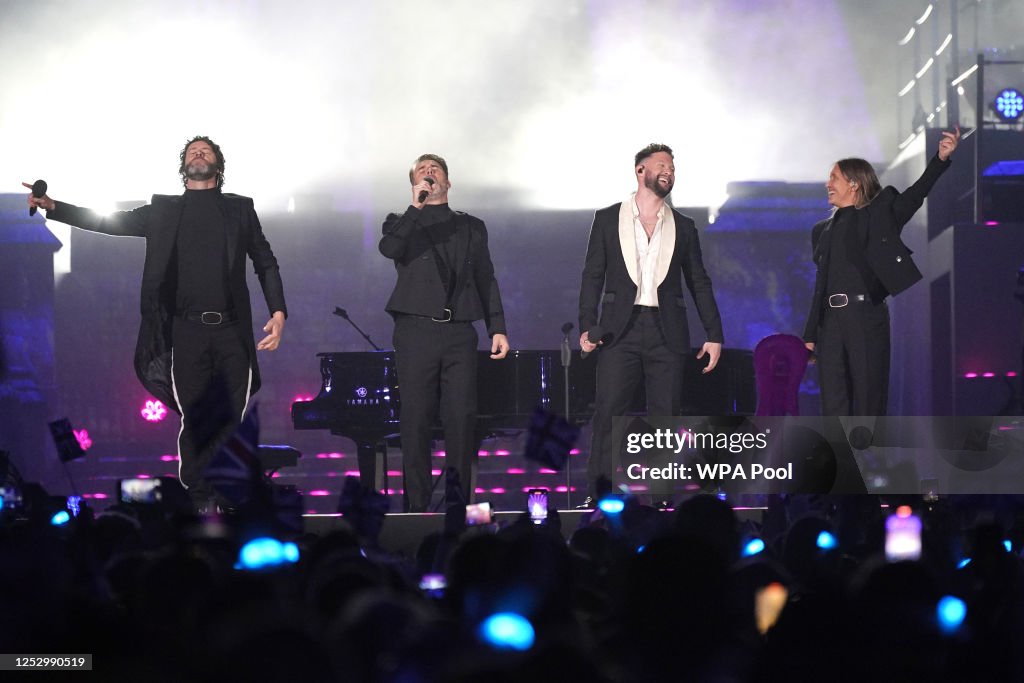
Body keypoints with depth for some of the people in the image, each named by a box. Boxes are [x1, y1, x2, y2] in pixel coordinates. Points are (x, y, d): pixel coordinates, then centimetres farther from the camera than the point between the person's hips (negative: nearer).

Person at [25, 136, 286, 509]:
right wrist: (52, 207, -1)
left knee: (232, 421, -4)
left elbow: (266, 263, 13)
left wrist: (278, 312, -1)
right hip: (187, 331, 0)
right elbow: (112, 222, 11)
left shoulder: (239, 209, 13)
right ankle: (199, 504, 2)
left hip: (232, 331, 0)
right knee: (194, 421, -2)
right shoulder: (164, 210, 13)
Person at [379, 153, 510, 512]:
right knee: (416, 420, -3)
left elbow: (486, 280, 16)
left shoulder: (471, 227, 19)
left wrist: (497, 328, 7)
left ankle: (459, 505, -2)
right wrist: (416, 206, -14)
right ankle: (417, 505, -1)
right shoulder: (403, 223, 12)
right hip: (416, 331, -2)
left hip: (460, 334, 2)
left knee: (462, 419, -6)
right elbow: (388, 248, -11)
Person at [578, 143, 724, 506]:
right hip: (620, 329, -2)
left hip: (666, 333, 2)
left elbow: (699, 283, 14)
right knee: (608, 412, -8)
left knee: (665, 416, -1)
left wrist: (714, 334, 6)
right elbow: (593, 276, 6)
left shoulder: (683, 227, 13)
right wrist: (587, 326, -5)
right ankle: (599, 496, -7)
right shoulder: (608, 219, 8)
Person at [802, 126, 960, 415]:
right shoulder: (823, 230, 21)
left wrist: (941, 158, -23)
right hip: (830, 321, 5)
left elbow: (916, 194, -7)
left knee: (868, 400, -4)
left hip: (866, 318, -5)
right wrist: (811, 334, 16)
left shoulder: (878, 214, 6)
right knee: (833, 406, 0)